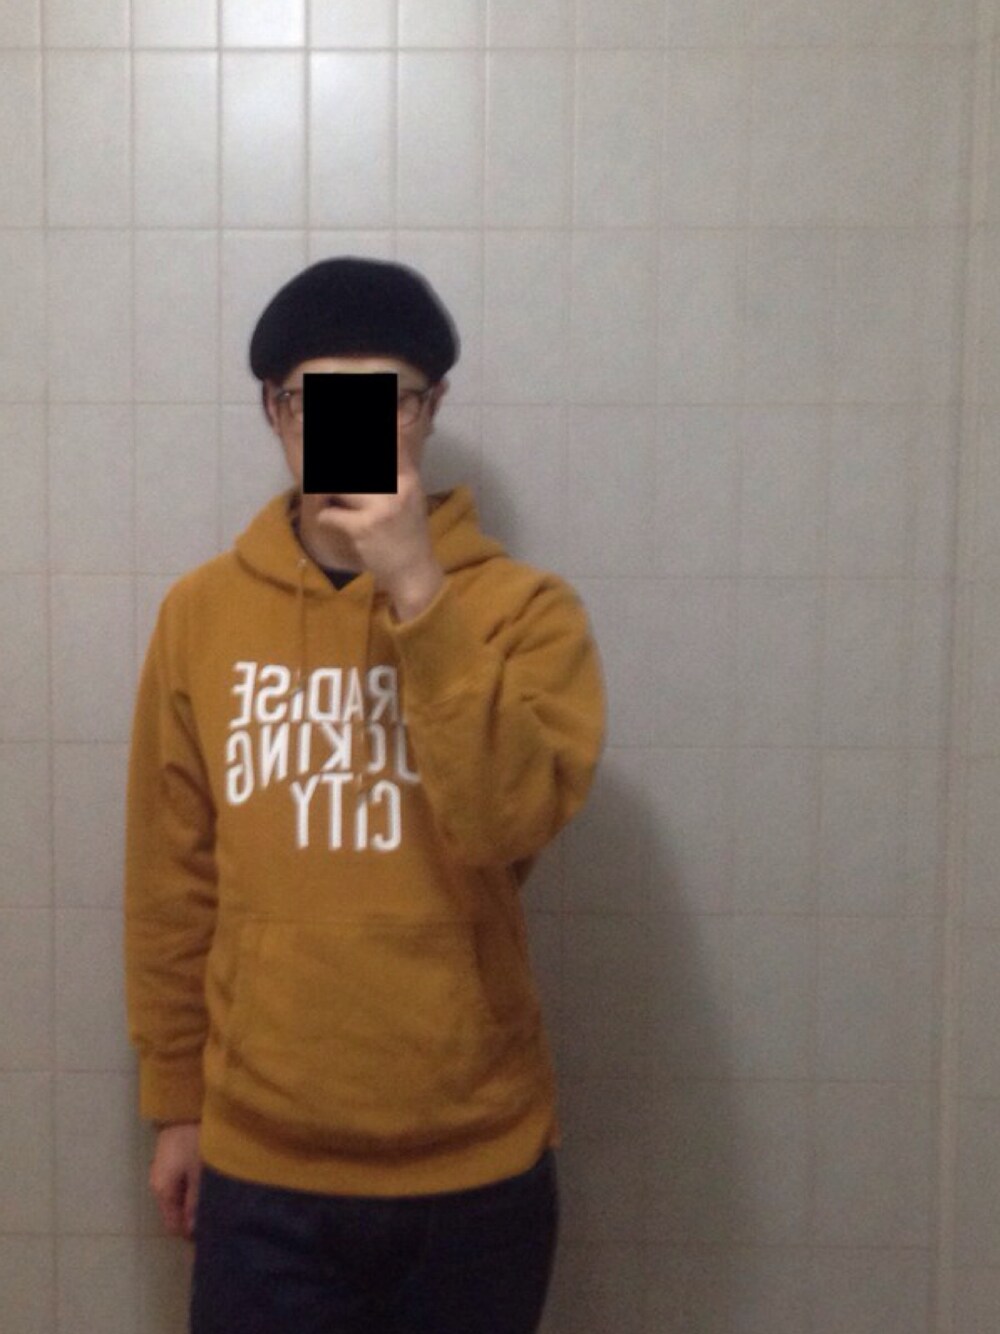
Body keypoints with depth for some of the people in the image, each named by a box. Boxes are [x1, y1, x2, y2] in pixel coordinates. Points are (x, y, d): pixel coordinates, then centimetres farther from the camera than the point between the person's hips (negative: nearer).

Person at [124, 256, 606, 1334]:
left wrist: (417, 594, -26)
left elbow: (512, 820, -21)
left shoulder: (522, 606, -6)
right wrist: (174, 1100, 7)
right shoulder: (201, 613, -1)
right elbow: (170, 882, 4)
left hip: (475, 1166, 0)